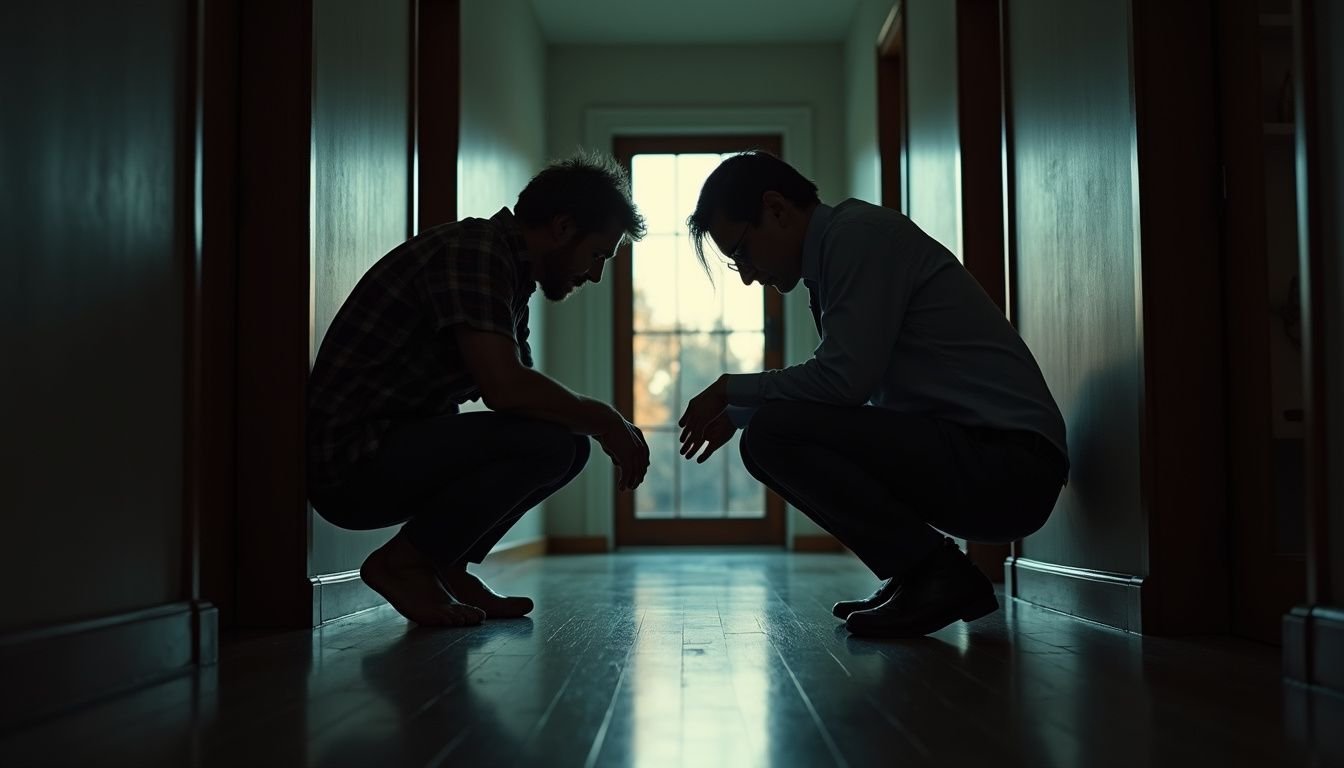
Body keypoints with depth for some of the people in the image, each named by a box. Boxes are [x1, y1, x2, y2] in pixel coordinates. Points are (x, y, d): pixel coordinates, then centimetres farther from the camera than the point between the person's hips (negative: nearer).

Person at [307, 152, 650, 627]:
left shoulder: (509, 269, 15)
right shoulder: (474, 252, -16)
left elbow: (526, 392, 20)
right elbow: (505, 388, -28)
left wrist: (608, 427, 4)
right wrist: (601, 420, -12)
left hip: (394, 452, 10)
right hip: (350, 460, -10)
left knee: (569, 442, 9)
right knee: (548, 442, -23)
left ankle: (444, 566, 8)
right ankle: (404, 562, -8)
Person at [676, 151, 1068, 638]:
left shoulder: (860, 233, -10)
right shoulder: (834, 250, 17)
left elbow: (843, 380, -19)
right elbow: (835, 384, 26)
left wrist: (730, 389, -5)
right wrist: (736, 412, 18)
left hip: (1006, 460, -10)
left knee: (775, 434, -18)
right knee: (776, 434, 14)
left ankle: (937, 574, -8)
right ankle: (922, 577, 10)